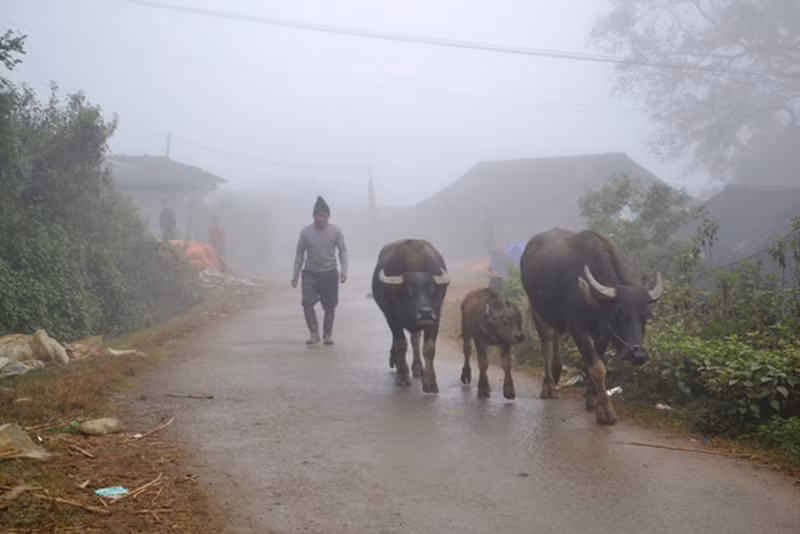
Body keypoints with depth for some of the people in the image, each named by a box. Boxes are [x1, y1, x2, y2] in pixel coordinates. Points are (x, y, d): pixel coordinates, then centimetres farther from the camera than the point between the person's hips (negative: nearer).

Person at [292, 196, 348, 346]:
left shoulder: (335, 231, -2)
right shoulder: (305, 232, -1)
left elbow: (342, 251, 3)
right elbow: (300, 254, 6)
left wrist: (344, 271, -9)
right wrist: (295, 276, 4)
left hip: (330, 273, 0)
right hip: (310, 273, 0)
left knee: (330, 306, 4)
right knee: (307, 302, -17)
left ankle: (327, 335, 18)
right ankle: (314, 334, -8)